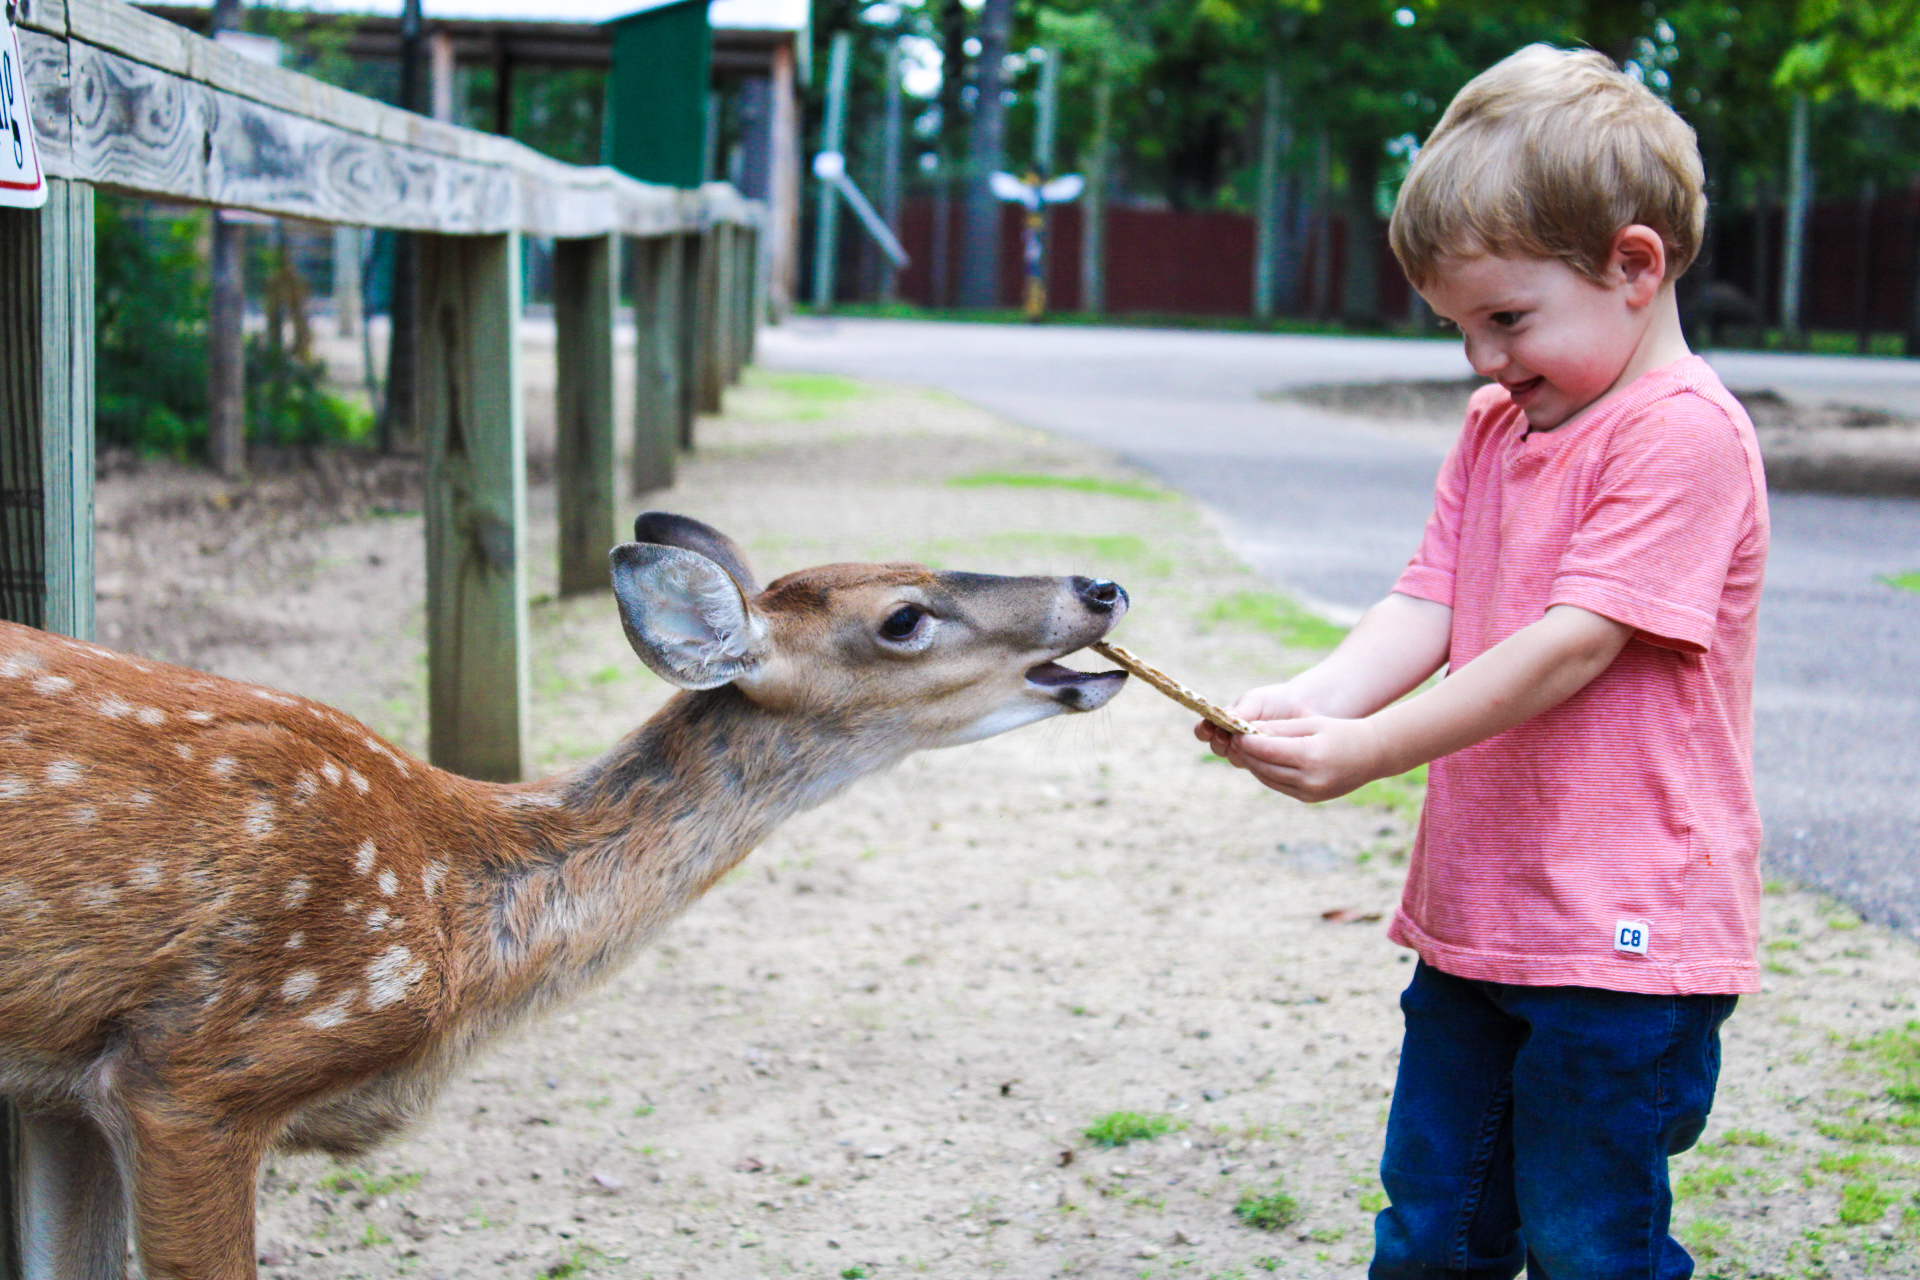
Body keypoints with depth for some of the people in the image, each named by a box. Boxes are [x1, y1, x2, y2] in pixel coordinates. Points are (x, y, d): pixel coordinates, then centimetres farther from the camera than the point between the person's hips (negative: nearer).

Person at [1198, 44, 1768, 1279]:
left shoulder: (1685, 433, -15)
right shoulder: (1496, 426, 12)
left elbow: (1571, 646, -22)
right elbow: (1428, 605, 5)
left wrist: (1366, 750, -25)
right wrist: (1309, 699, -15)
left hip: (1623, 937, -8)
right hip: (1475, 912, 8)